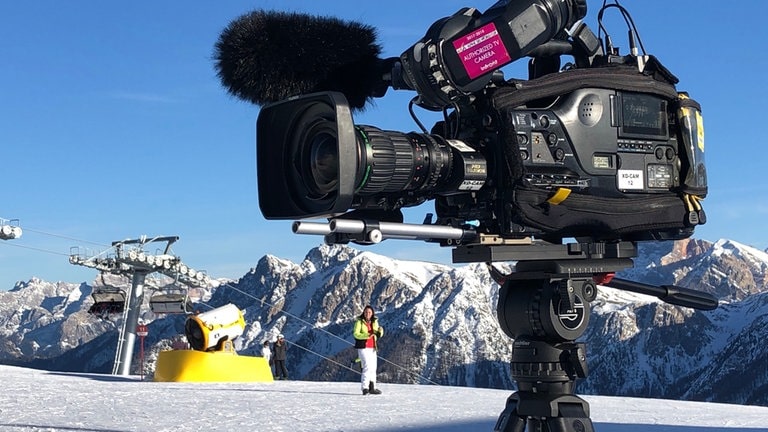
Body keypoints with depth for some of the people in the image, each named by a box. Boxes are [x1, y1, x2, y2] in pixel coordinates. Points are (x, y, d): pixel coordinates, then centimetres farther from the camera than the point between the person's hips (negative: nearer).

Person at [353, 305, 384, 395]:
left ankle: (372, 388, 17)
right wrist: (367, 335, -26)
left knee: (373, 367, 9)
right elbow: (355, 334, -13)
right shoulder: (359, 321, -5)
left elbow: (378, 335, 12)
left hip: (372, 348, 6)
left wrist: (380, 331, -12)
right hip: (363, 347, -6)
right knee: (367, 366, -15)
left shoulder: (374, 322, 11)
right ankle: (365, 388, -14)